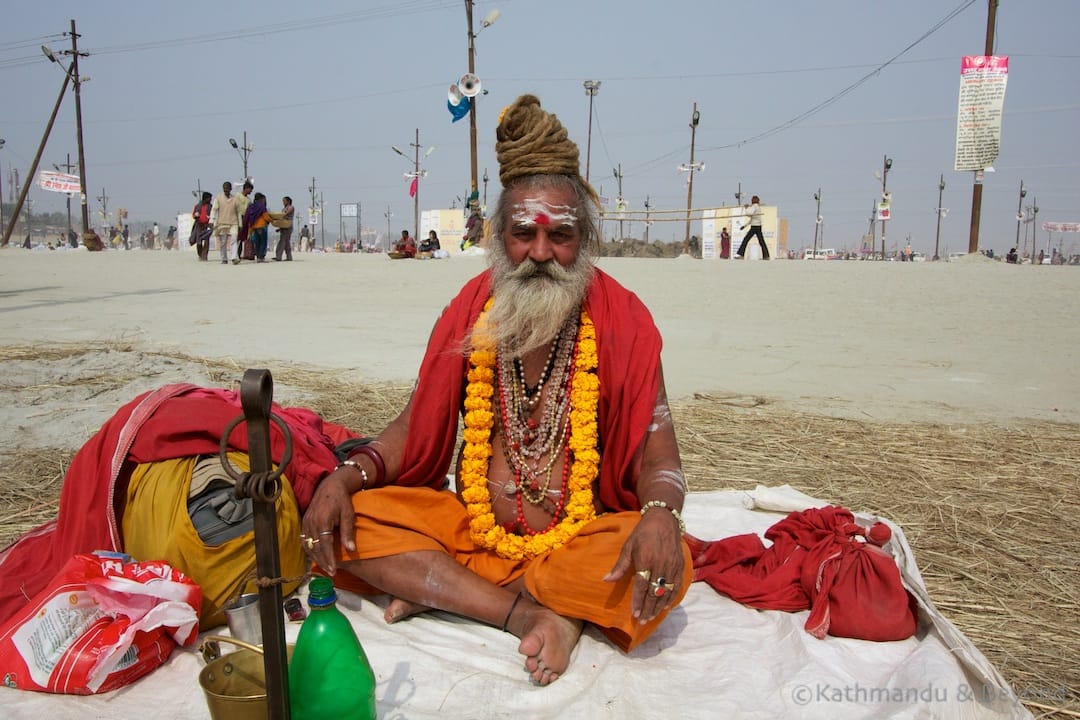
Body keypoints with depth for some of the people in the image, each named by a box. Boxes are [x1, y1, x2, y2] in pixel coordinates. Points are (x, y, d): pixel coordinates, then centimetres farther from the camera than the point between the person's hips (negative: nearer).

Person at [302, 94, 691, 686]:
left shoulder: (622, 319, -6)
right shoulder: (471, 311, 2)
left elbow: (657, 453, -8)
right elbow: (414, 426, 4)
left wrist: (661, 514, -31)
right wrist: (346, 476, -15)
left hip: (581, 538, -2)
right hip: (472, 528, 3)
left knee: (666, 562, -31)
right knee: (351, 516, -17)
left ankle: (443, 589, -19)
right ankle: (529, 613, -19)